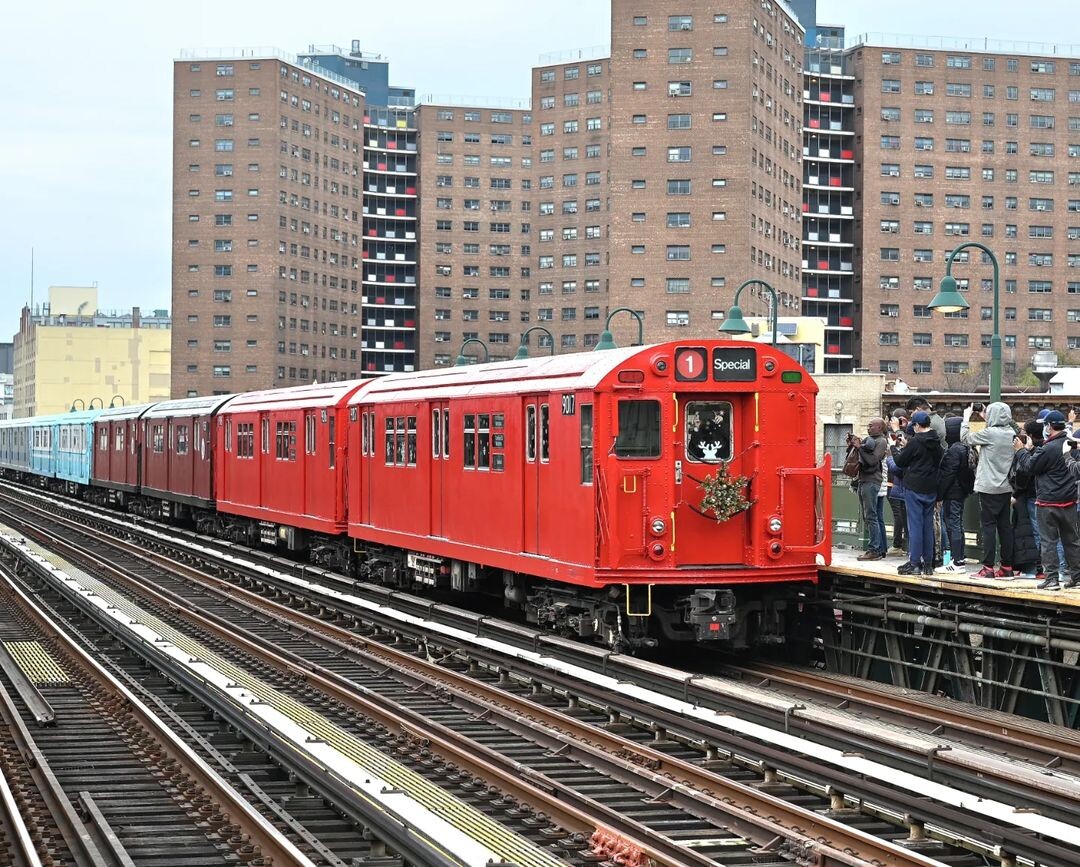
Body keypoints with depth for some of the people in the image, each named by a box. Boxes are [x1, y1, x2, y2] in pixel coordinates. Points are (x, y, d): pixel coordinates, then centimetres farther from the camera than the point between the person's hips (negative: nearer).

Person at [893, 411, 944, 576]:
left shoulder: (915, 442, -14)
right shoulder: (936, 443, 6)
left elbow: (900, 461, -7)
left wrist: (894, 449, 14)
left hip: (914, 488, -6)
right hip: (931, 489, 6)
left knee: (915, 525, -4)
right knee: (928, 525, 10)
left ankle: (914, 563, -4)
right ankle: (928, 563, 13)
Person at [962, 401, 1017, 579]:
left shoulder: (990, 433, -16)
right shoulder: (1011, 434, 3)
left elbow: (965, 438, -5)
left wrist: (966, 418, 8)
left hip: (989, 488, -6)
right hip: (1006, 488, 6)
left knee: (988, 526, -3)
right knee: (1005, 526, 10)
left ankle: (988, 567, -5)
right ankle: (1007, 566, 13)